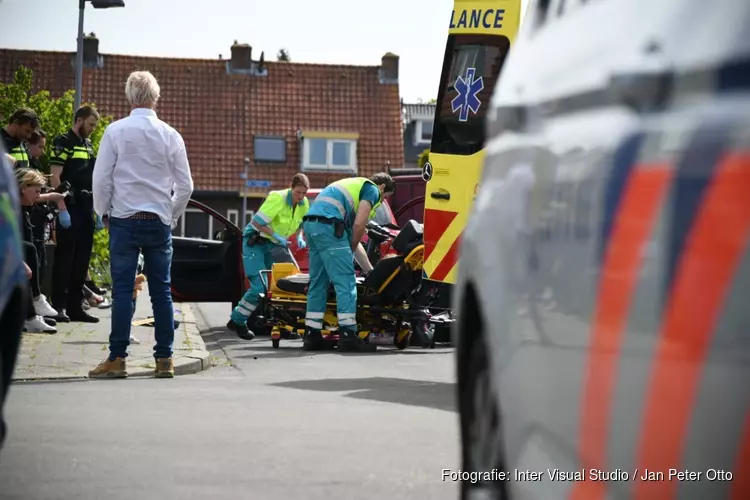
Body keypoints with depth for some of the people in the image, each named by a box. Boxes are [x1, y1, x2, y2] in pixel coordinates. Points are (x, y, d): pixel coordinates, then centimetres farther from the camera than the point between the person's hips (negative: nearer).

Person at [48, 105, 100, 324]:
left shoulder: (88, 145, 19)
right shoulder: (63, 142, -6)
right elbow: (55, 177, -13)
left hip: (86, 208, 8)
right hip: (70, 207, -8)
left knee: (82, 258, 9)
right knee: (65, 257, -7)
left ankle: (75, 306, 14)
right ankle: (59, 305, -5)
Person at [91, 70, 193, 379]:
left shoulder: (116, 131, -5)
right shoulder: (170, 135, 2)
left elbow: (102, 178, -4)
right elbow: (185, 185, 5)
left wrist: (103, 213, 10)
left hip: (124, 220, -2)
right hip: (159, 222, 2)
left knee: (122, 289, -1)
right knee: (161, 290, 6)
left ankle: (117, 359, -3)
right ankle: (164, 359, 7)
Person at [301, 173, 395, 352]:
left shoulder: (355, 184, 34)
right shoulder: (372, 190, 6)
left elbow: (352, 225, 34)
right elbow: (359, 225, -9)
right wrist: (351, 250, 7)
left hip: (310, 223, 9)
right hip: (328, 225, -9)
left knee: (318, 282, 12)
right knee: (345, 283, -8)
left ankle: (312, 336, 12)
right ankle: (347, 336, -12)